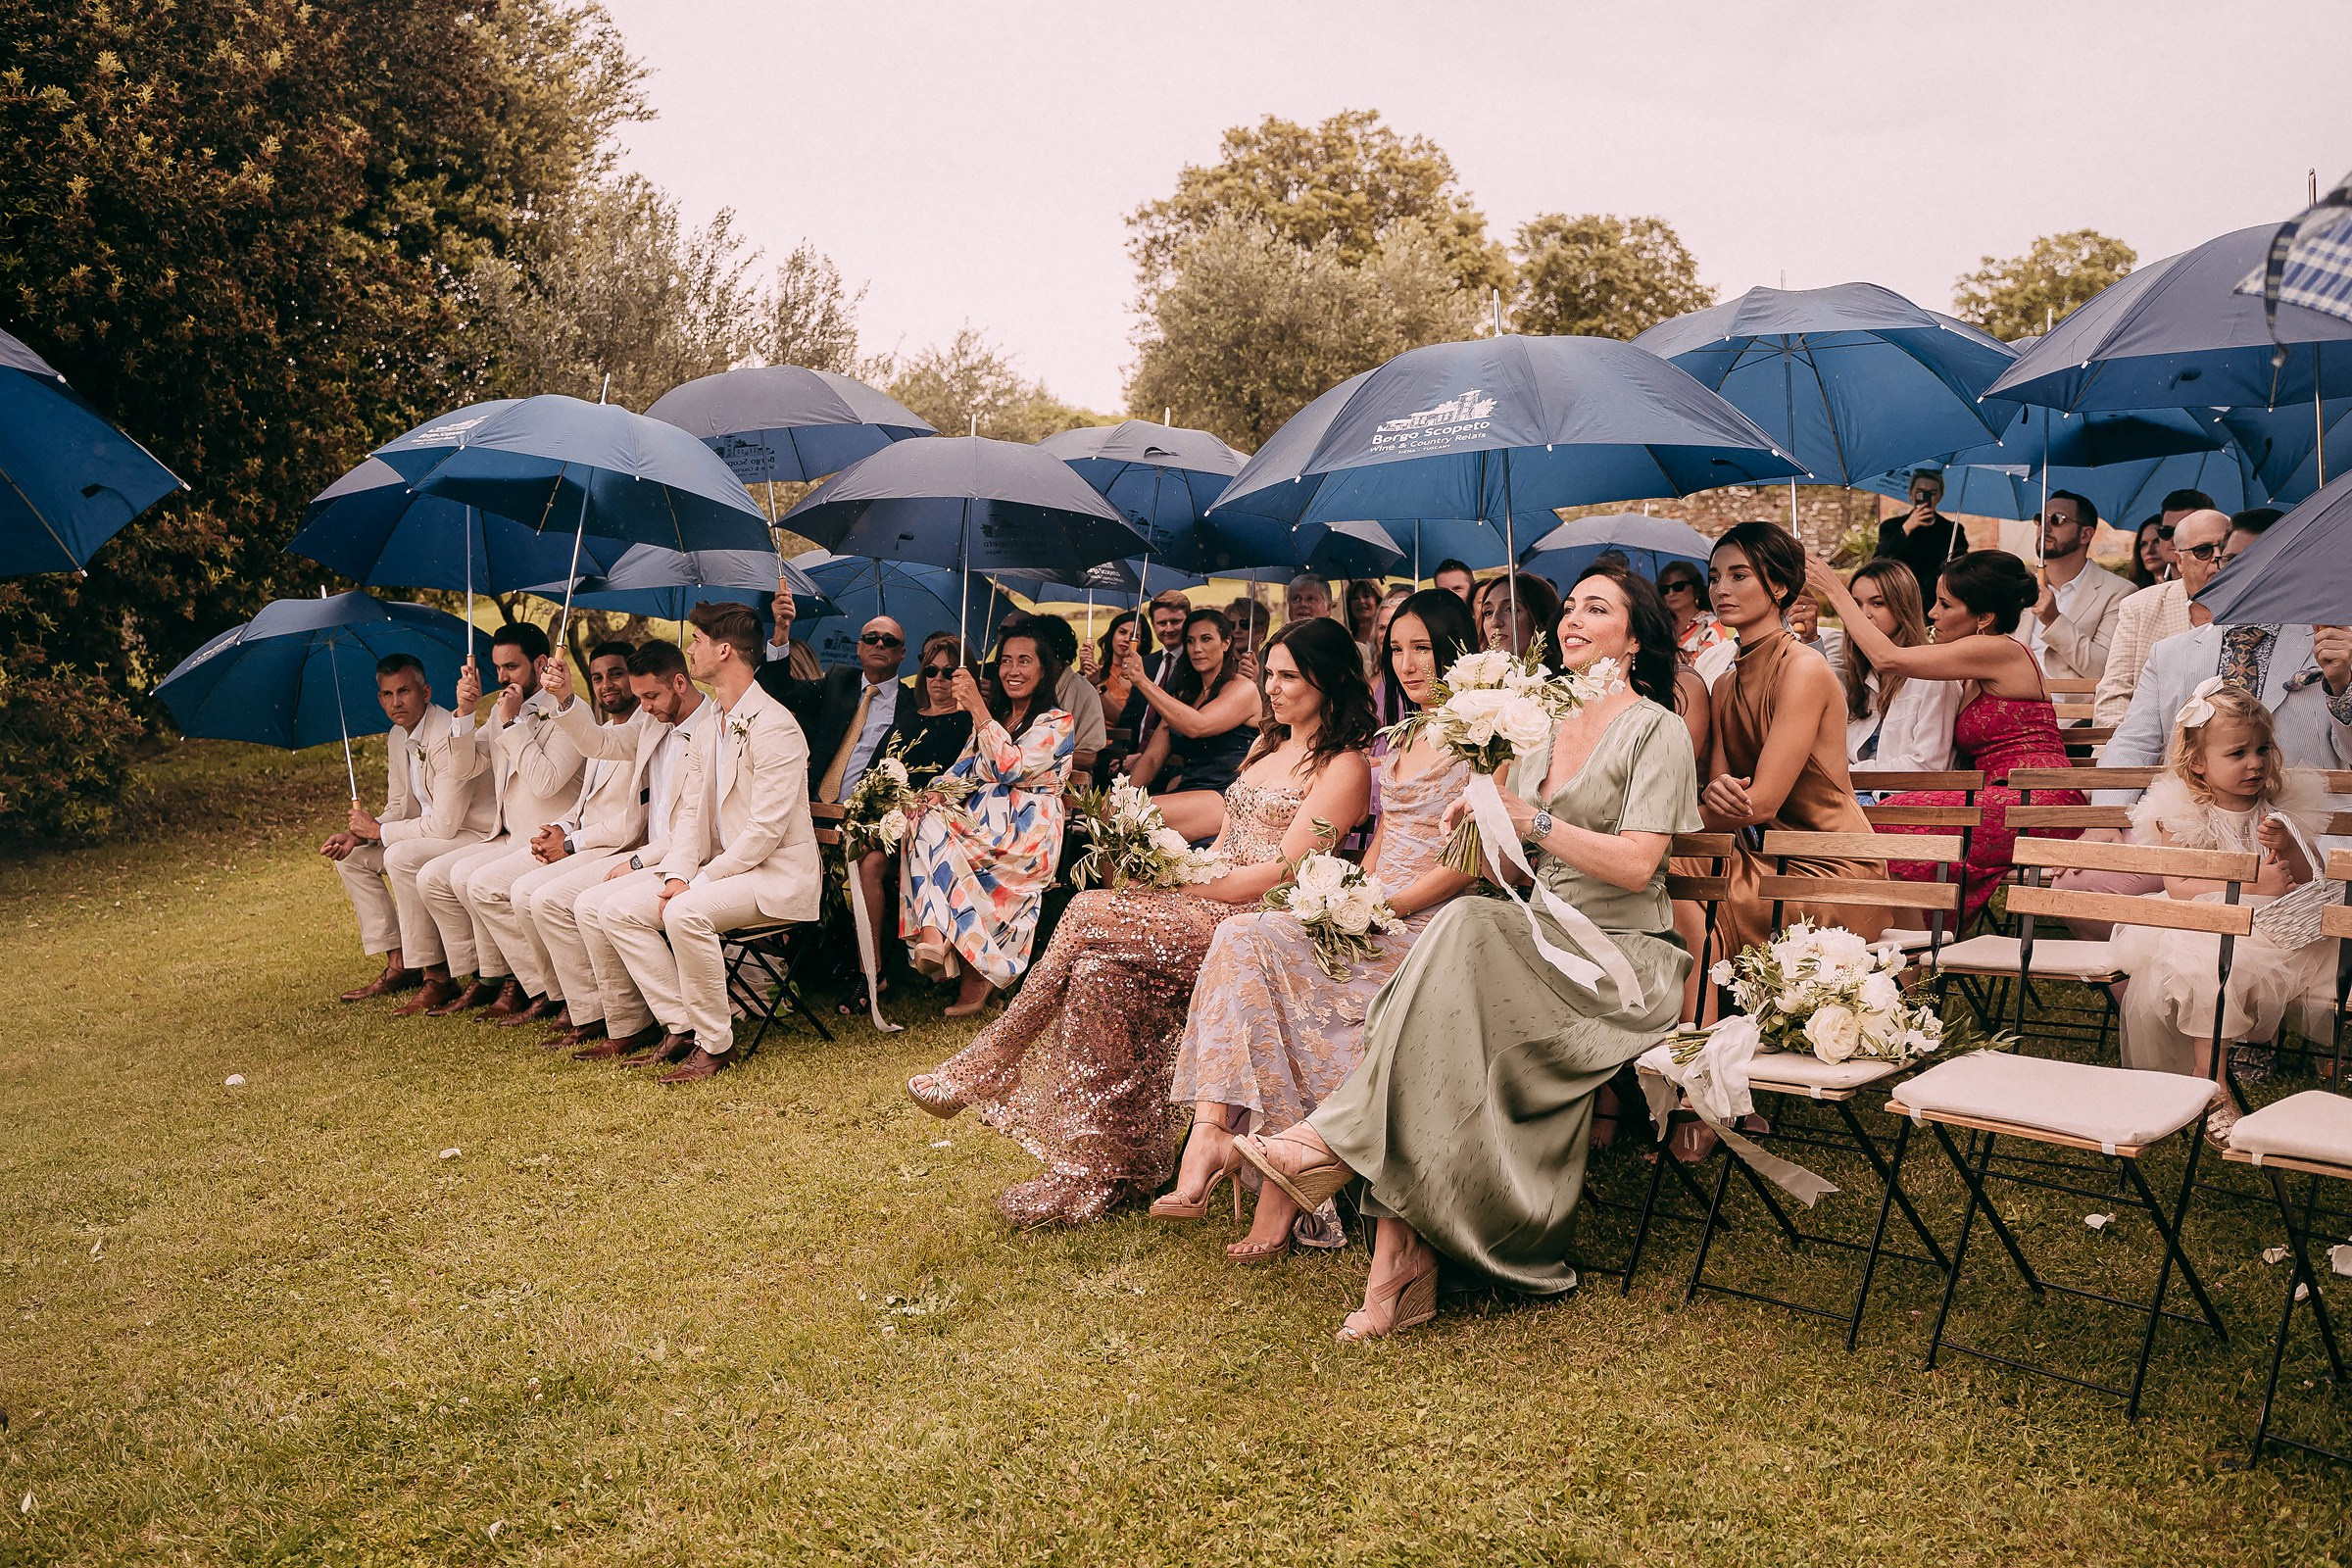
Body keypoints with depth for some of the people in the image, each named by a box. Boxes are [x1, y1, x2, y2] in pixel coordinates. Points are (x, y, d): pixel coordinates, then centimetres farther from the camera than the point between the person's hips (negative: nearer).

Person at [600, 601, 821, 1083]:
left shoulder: (774, 726, -17)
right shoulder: (707, 732, 14)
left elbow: (766, 830, -21)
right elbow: (691, 813, 13)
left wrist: (700, 881, -19)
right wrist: (677, 876, -5)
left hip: (777, 875, -9)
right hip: (719, 872, 9)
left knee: (686, 913, -33)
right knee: (622, 911, -4)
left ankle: (715, 1043, -18)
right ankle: (682, 1026, -3)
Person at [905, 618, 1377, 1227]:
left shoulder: (1345, 765, -6)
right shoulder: (1269, 746, 22)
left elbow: (1282, 872, -14)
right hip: (1211, 903, 8)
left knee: (1091, 914, -22)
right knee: (1100, 969, -20)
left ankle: (988, 1066, -8)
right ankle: (1106, 1169, -16)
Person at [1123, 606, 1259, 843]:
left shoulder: (1243, 689, -1)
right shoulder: (1184, 694, 22)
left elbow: (1195, 726, -20)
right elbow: (1153, 756, 15)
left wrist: (1143, 682, -18)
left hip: (1223, 797, -7)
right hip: (1186, 792, 7)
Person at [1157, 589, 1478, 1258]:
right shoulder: (1402, 744, 24)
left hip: (1429, 924, -7)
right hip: (1372, 917, 7)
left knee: (1252, 944, -25)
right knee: (1243, 936, -21)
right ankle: (1211, 1133, -32)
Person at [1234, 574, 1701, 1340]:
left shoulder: (1657, 730, 1)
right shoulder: (1545, 730, 21)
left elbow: (1636, 866, -11)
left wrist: (1531, 819, -14)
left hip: (1622, 960, -6)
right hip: (1538, 948, 6)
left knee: (1467, 928, -33)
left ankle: (1336, 1141, -30)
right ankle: (1402, 1254, -31)